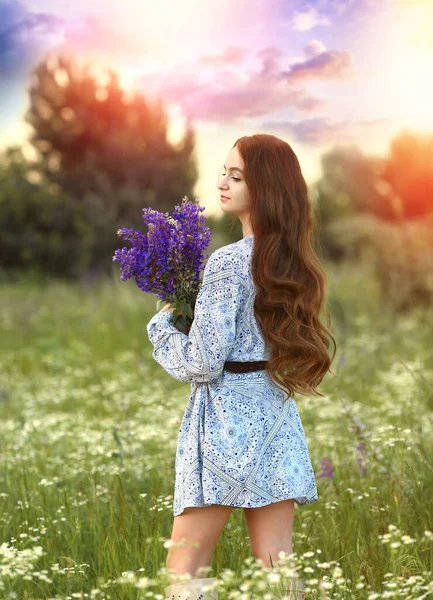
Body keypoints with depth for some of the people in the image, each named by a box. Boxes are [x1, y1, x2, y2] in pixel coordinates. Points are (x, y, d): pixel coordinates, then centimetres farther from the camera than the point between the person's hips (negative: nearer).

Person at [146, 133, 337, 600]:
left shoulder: (228, 262, -14)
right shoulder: (291, 261, 11)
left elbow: (202, 363, -16)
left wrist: (161, 324, 2)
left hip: (227, 417, -8)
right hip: (277, 417, 8)